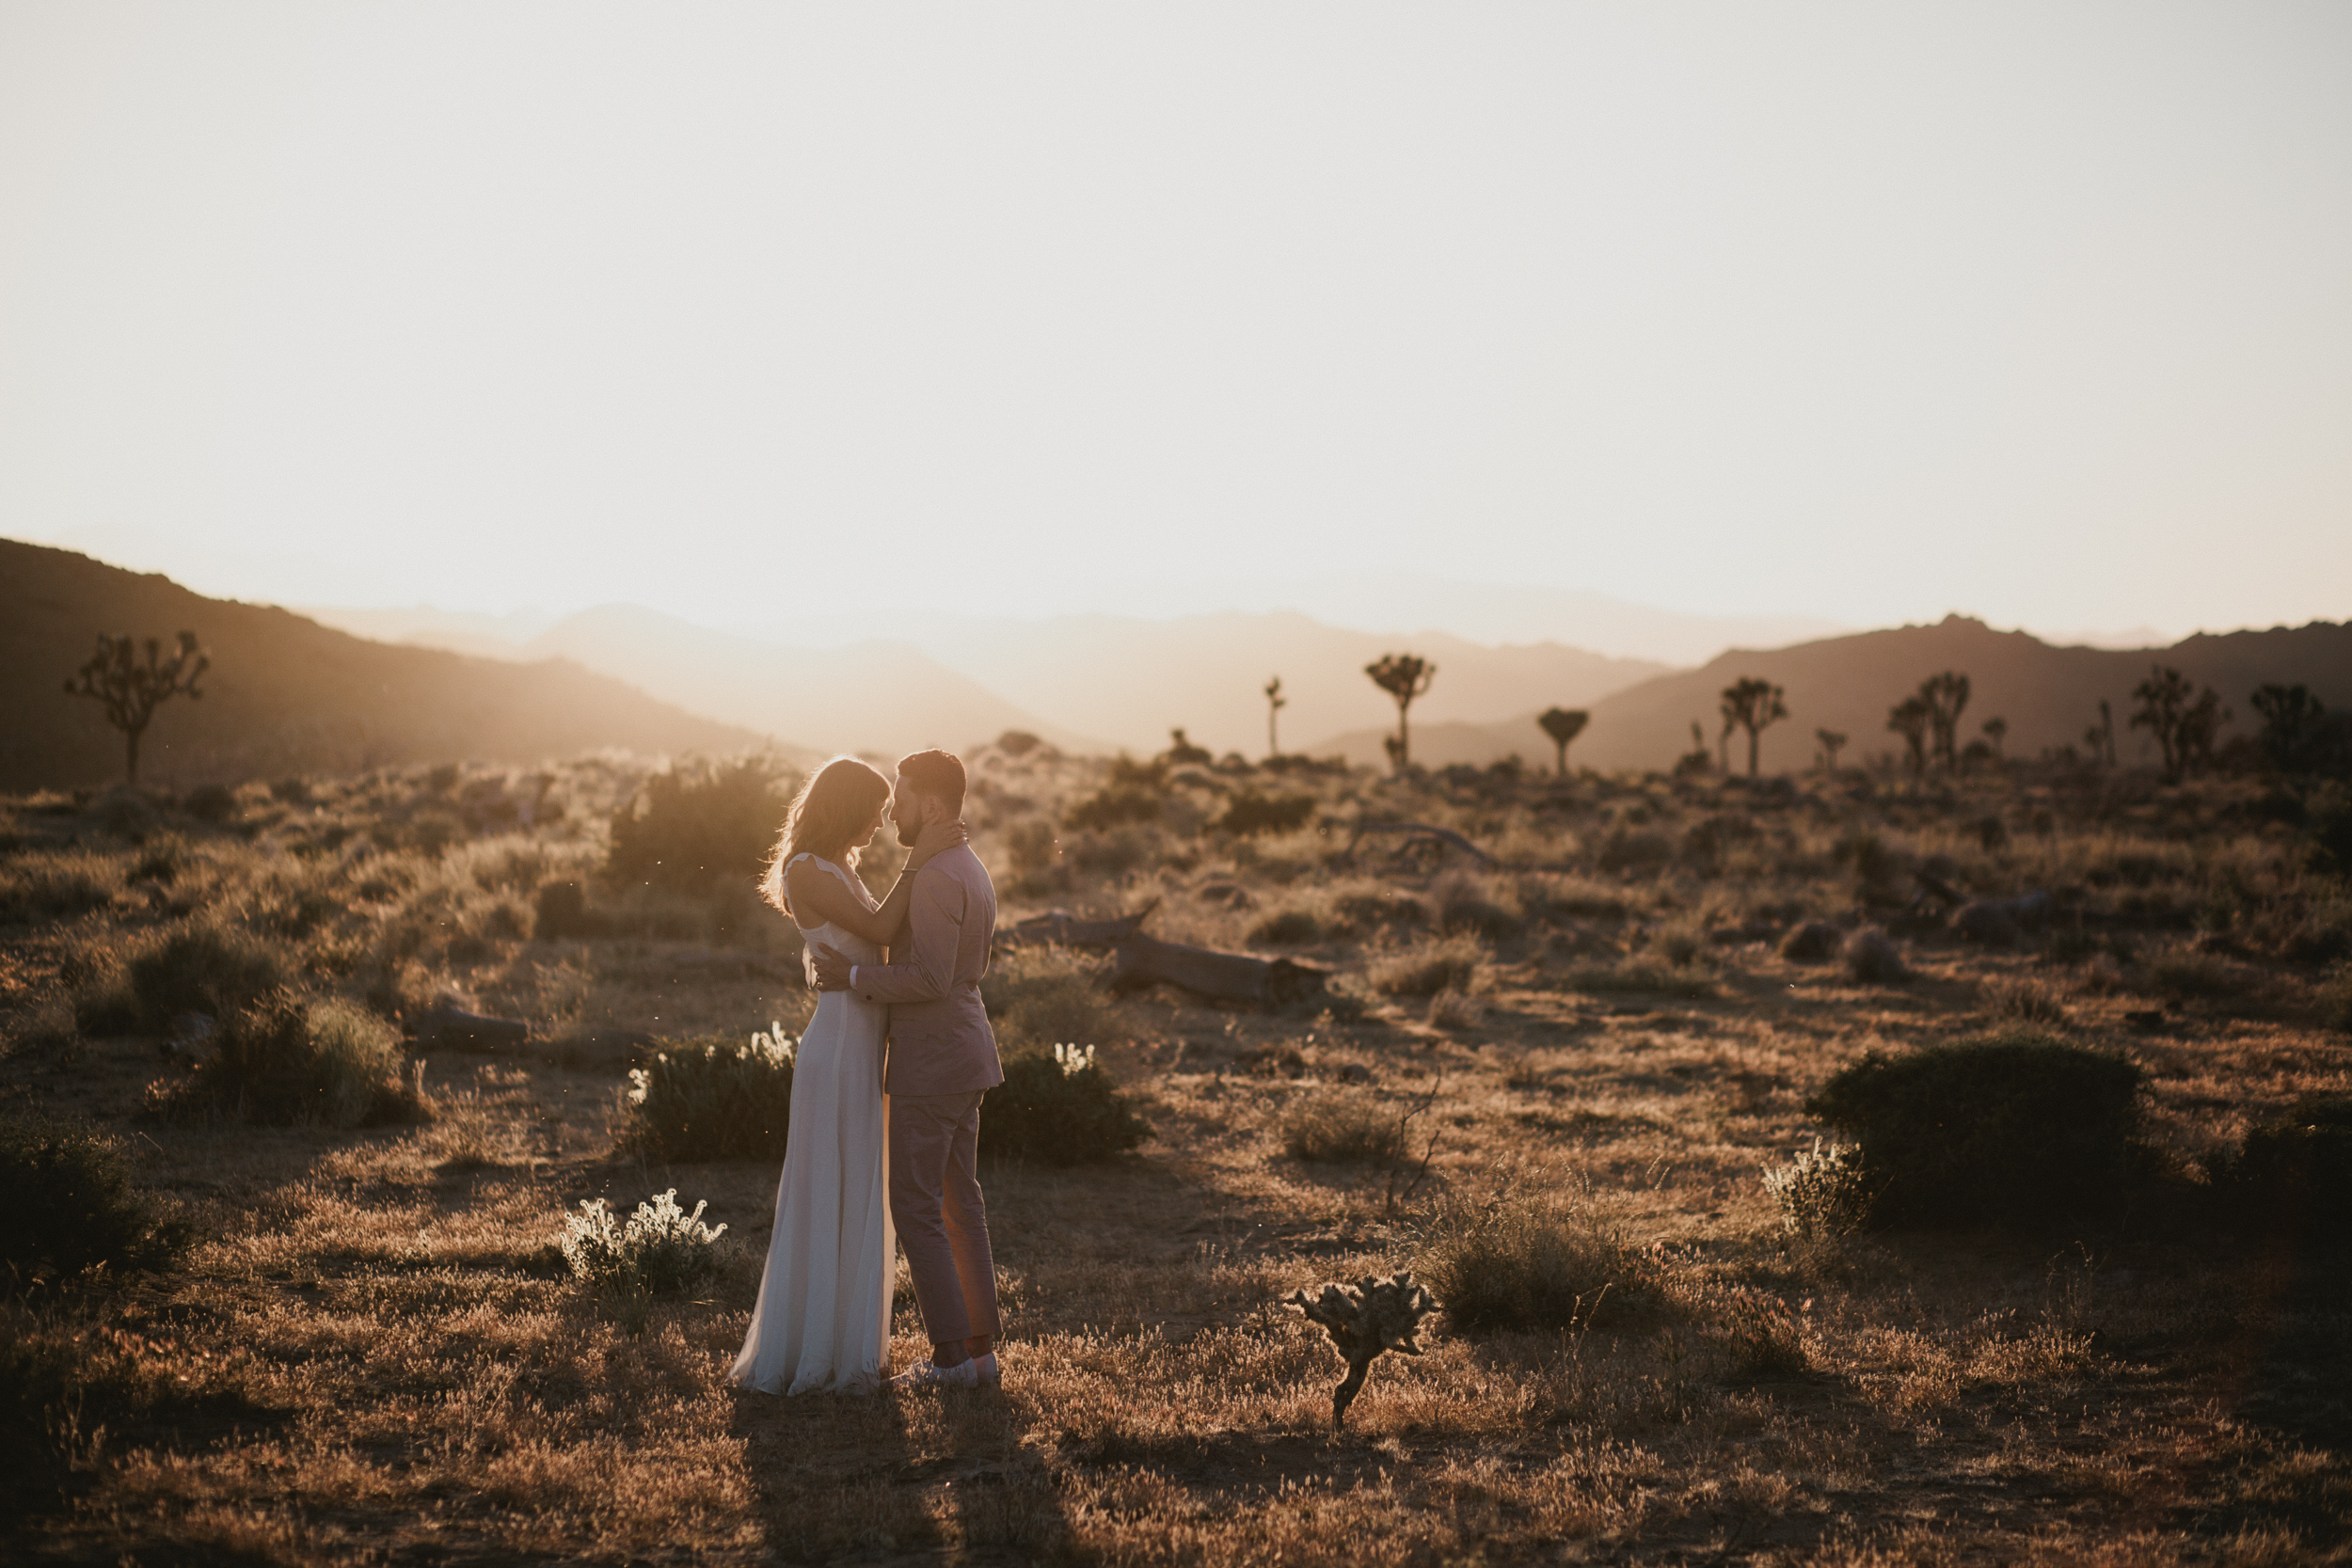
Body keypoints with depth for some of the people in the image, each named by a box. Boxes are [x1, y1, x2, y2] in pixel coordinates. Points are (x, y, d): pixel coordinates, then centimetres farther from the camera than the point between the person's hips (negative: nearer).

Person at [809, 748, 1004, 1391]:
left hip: (930, 1062, -10)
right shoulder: (972, 870, 13)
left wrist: (855, 977, -17)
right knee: (959, 1203, 13)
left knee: (916, 1209, -4)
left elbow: (931, 979, -26)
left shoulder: (937, 877, -20)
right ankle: (980, 1348, 16)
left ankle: (951, 1355, -2)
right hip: (963, 1052, 10)